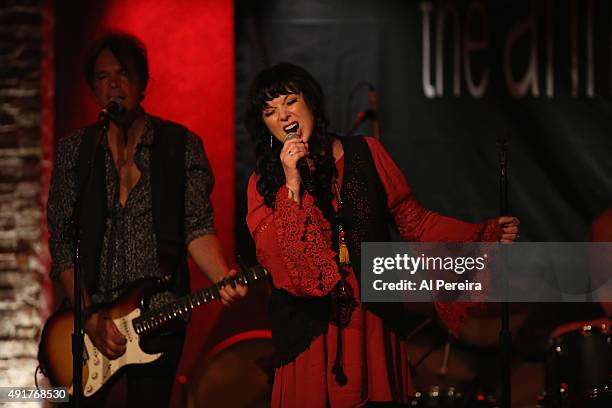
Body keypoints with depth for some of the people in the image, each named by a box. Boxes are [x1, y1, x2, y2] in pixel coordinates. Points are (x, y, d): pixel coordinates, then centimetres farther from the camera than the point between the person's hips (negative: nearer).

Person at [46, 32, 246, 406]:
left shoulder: (182, 145, 3)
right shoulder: (74, 150, 6)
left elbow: (198, 227, -2)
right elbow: (61, 242, 2)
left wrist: (223, 280, -22)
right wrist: (90, 316, -8)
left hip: (159, 319, -1)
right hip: (89, 314, 1)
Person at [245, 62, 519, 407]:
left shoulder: (366, 154, 3)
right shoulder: (264, 183, -1)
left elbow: (416, 223, 7)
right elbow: (280, 265, -12)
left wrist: (486, 235, -3)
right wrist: (292, 187, -19)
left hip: (373, 329, 2)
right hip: (309, 337, -1)